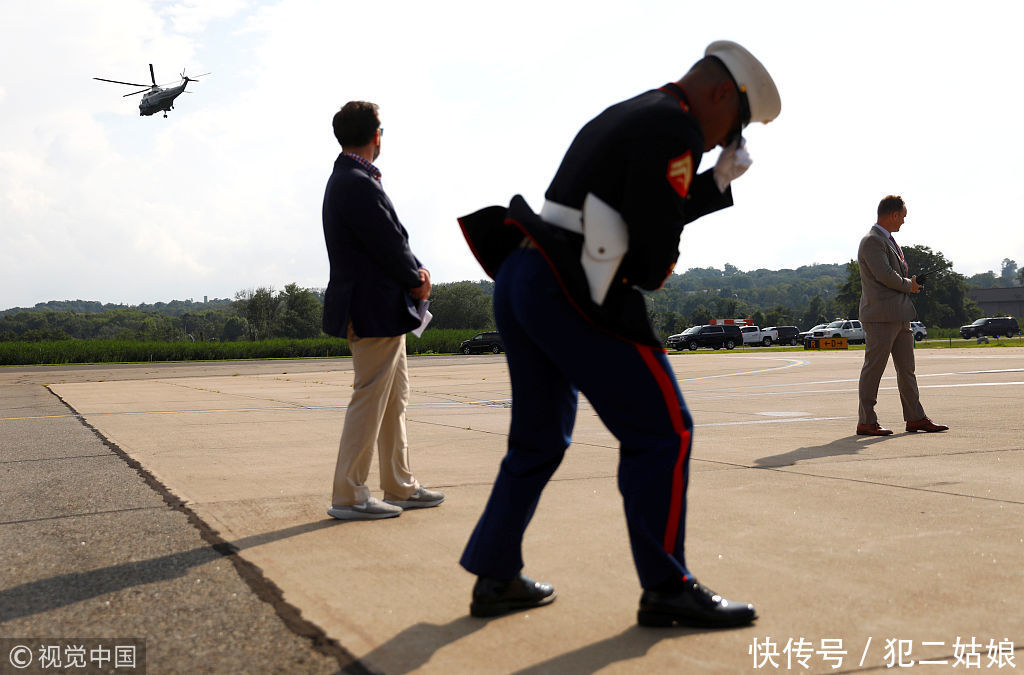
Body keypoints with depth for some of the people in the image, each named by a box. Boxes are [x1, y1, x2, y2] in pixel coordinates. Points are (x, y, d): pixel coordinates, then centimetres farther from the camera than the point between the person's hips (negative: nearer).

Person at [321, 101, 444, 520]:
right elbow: (389, 247, -19)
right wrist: (417, 280, -3)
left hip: (382, 311, 11)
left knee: (395, 401, 16)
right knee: (369, 402, -4)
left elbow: (393, 240, 15)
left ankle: (400, 487, 25)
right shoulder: (358, 184, -18)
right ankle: (348, 496, 5)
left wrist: (416, 271, 0)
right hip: (373, 311, -11)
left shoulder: (350, 180, 16)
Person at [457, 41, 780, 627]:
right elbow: (655, 235, -13)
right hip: (571, 289, -10)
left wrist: (719, 182, 22)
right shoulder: (676, 126, -7)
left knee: (540, 438, 17)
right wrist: (654, 272, 8)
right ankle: (666, 589, 5)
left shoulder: (621, 117, 24)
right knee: (661, 430, -1)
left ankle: (496, 578, 20)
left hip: (519, 278, 10)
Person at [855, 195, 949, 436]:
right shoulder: (872, 241, -12)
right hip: (880, 315, -10)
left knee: (906, 368, 12)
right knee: (873, 369, -4)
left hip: (899, 315, 10)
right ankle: (866, 422, 1)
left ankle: (915, 418, 19)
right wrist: (909, 285, -4)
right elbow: (885, 275, -21)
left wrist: (910, 282, 6)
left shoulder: (888, 240, 20)